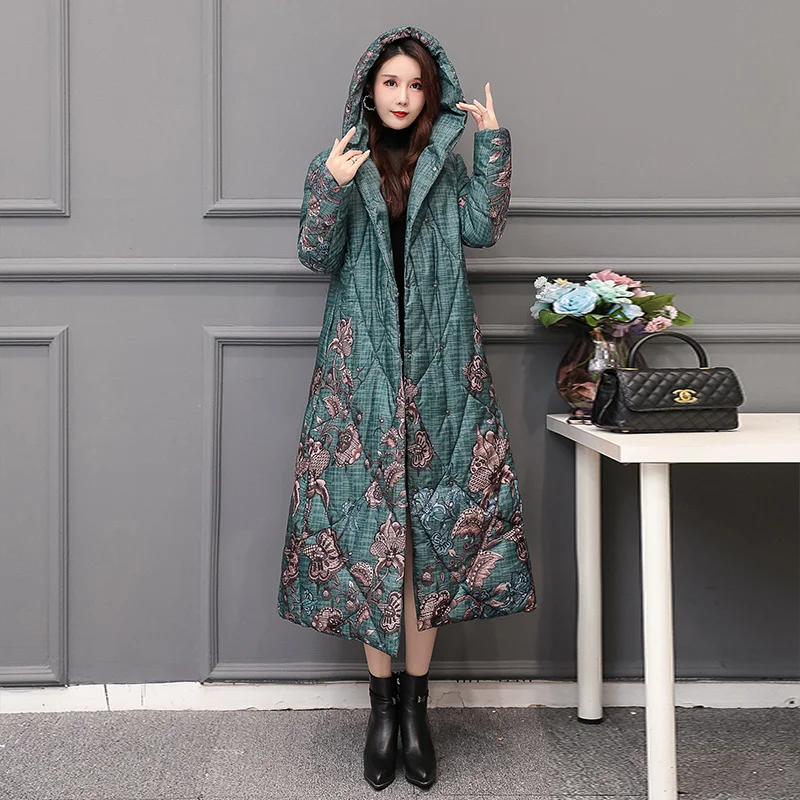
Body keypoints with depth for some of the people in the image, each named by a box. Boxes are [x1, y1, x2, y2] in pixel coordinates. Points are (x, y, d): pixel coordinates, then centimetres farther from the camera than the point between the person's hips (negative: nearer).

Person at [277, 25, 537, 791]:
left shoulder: (446, 161, 12)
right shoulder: (343, 160, 9)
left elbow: (482, 228, -3)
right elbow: (316, 255, -1)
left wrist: (493, 146, -5)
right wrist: (328, 188, -14)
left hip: (439, 363, 1)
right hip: (361, 363, -1)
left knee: (431, 526, 0)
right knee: (369, 525, -2)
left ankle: (415, 706, 11)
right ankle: (382, 706, 10)